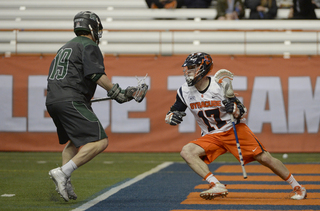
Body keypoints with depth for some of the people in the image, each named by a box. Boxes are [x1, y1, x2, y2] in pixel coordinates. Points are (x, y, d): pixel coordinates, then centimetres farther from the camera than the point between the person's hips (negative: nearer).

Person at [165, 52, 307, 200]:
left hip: (234, 130, -4)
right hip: (211, 137, 4)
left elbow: (241, 112, -8)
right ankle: (217, 187, -27)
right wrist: (172, 117, -22)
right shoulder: (184, 91, -5)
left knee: (264, 158, -10)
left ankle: (297, 187, 9)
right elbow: (169, 116, 2)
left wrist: (234, 109, -32)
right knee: (186, 151, -22)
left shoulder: (220, 86, -15)